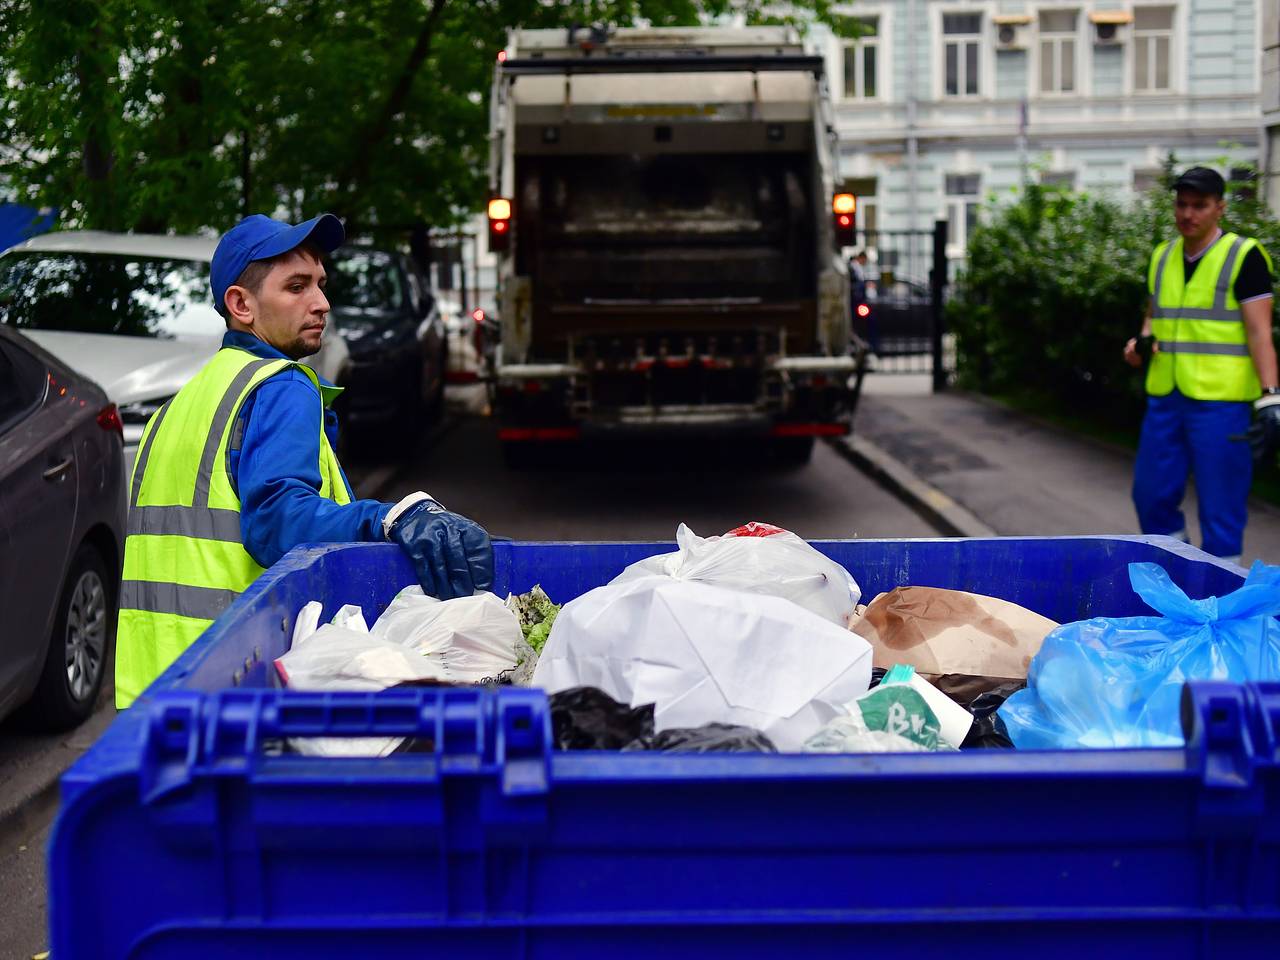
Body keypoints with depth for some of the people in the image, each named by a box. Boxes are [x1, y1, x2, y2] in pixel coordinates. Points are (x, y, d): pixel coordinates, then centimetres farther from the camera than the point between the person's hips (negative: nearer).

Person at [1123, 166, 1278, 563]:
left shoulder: (1244, 256, -6)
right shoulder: (1162, 256, 12)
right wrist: (1143, 342, 2)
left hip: (1219, 401, -6)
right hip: (1164, 397, 6)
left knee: (1220, 509, -3)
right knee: (1151, 497, 9)